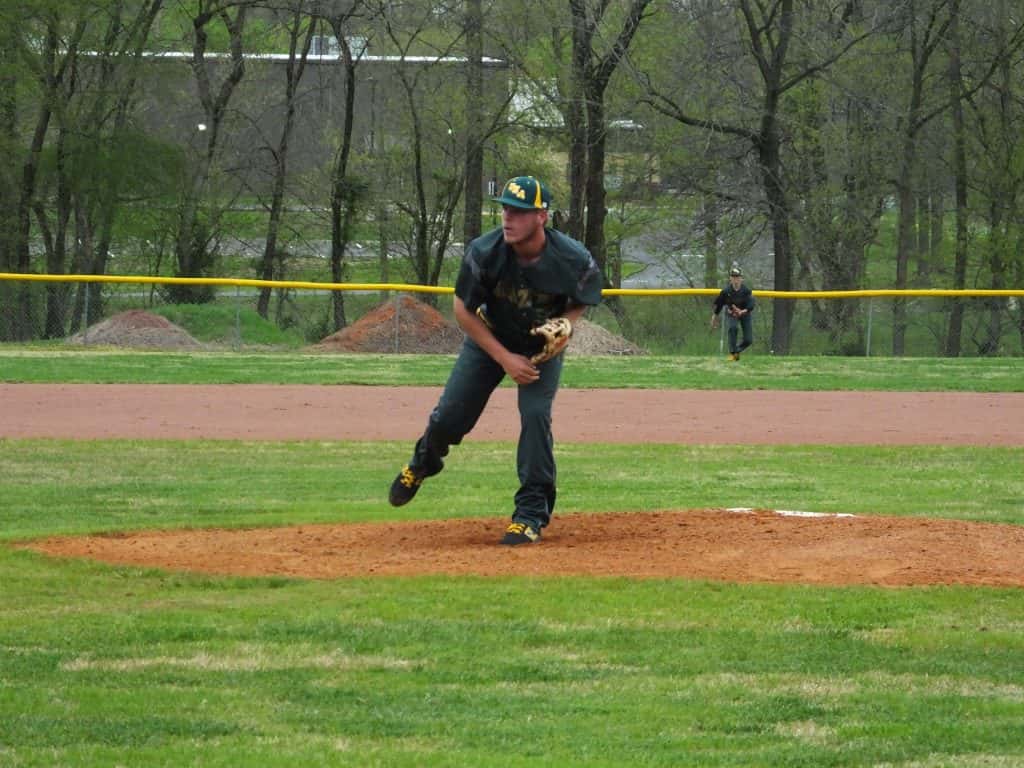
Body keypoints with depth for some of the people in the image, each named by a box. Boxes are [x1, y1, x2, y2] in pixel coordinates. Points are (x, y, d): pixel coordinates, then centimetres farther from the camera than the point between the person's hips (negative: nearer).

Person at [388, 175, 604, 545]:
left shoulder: (573, 260, -29)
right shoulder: (484, 253, -29)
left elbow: (583, 300, -5)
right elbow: (463, 310, -15)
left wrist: (566, 323, -27)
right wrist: (504, 358, -20)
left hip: (544, 346, -1)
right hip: (490, 340, 1)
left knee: (536, 414, -21)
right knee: (450, 417, 3)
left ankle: (532, 512, -7)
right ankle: (423, 462, 40)